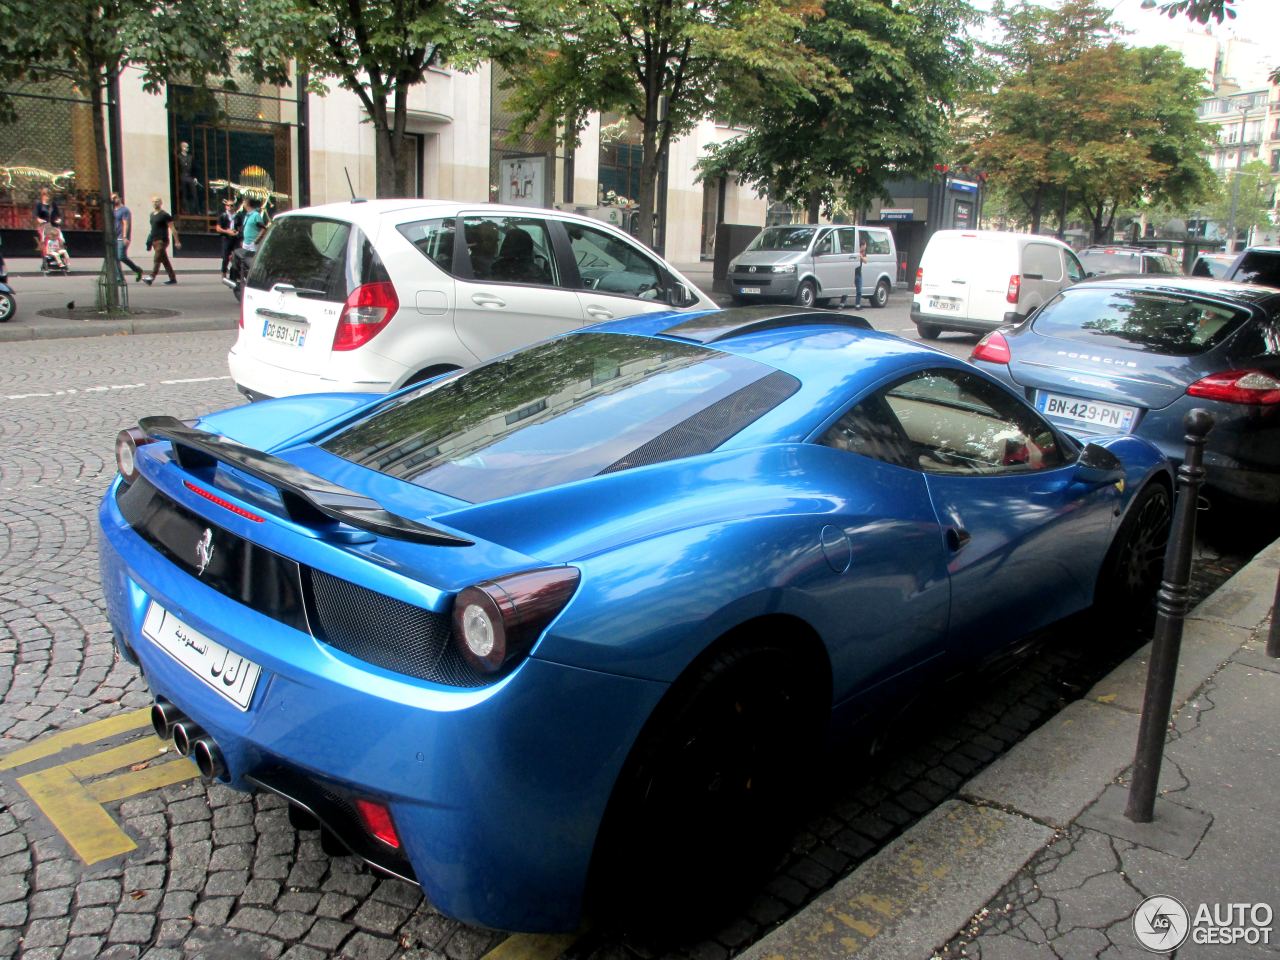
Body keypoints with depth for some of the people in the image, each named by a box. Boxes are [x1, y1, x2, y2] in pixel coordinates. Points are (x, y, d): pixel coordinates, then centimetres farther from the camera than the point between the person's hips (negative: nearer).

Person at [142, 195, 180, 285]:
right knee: (164, 260, 10)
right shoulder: (152, 214, 16)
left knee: (157, 259, -15)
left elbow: (172, 228, -8)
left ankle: (152, 278, -21)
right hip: (154, 240, 8)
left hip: (162, 241, -8)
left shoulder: (165, 215, -7)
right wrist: (149, 241, 23)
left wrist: (177, 241, -11)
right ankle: (173, 278, 15)